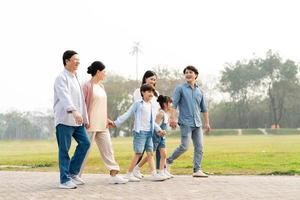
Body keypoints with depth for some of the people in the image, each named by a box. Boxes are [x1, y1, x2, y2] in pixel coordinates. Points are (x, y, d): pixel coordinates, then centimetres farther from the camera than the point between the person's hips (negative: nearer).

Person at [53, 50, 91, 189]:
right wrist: (73, 111, -41)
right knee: (64, 150, -4)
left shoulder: (75, 78, 19)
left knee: (84, 143, 4)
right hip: (64, 119, -9)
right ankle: (65, 180, 0)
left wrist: (85, 118, 19)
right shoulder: (62, 78, -9)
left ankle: (73, 172, 15)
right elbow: (65, 97, -26)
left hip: (77, 120, 9)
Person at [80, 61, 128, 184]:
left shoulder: (101, 86, 14)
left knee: (108, 149, 3)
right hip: (91, 124, -8)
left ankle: (113, 175, 2)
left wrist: (106, 119, 13)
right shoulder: (87, 86, -9)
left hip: (102, 125, 8)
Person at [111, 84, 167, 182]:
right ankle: (129, 174, 2)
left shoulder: (152, 106, 15)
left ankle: (154, 174, 5)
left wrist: (159, 130, 16)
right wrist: (116, 123, -9)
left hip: (149, 133, 6)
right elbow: (127, 114, -4)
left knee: (150, 153, 5)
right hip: (140, 132, -6)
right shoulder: (138, 104, -4)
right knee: (138, 153, -6)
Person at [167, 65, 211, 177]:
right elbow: (173, 104, -7)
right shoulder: (180, 88, 1)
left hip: (197, 123, 5)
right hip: (186, 123, -5)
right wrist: (173, 118, -19)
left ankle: (197, 170, 3)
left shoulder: (199, 91, 15)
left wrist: (207, 123, 17)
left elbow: (204, 108, 20)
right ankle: (168, 161, 9)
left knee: (199, 147, 0)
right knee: (184, 147, -9)